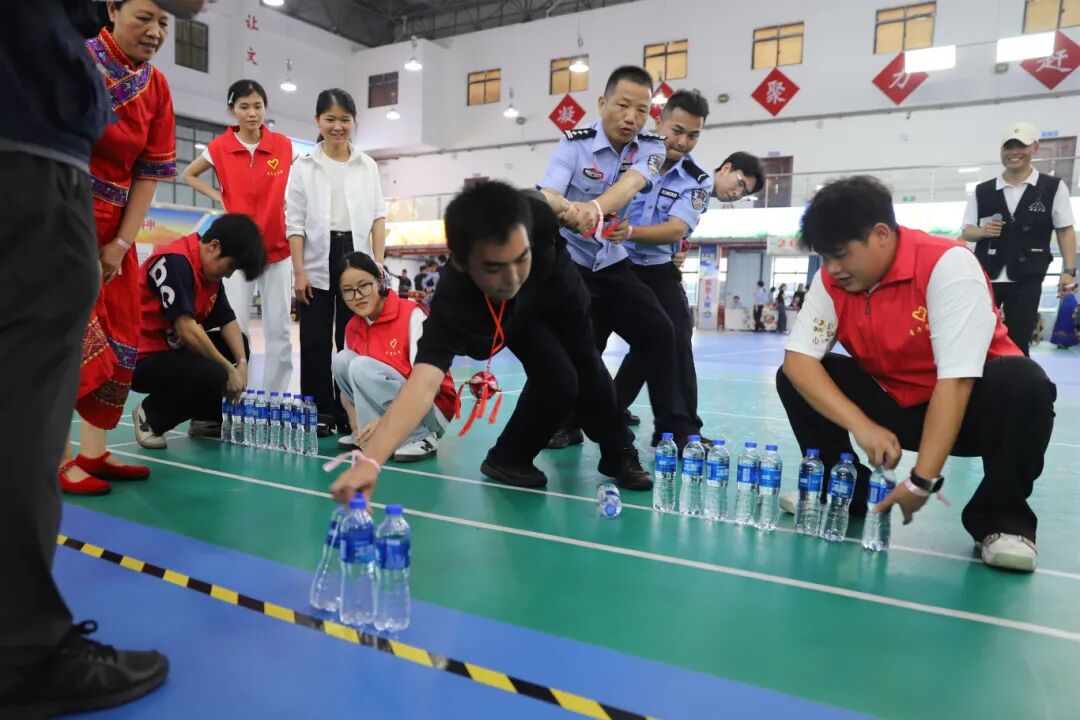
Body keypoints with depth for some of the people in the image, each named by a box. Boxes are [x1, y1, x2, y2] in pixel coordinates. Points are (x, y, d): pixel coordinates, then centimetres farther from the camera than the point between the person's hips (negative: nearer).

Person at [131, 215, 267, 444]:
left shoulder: (210, 269, 6)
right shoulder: (175, 261, -23)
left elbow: (228, 320, 5)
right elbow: (186, 330, -29)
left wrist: (241, 363, -11)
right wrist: (229, 370, -21)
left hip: (174, 348, 10)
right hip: (142, 358, -10)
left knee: (238, 343, 13)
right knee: (213, 376, -30)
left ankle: (207, 417, 13)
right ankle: (151, 416, -5)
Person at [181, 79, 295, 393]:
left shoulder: (283, 145, 0)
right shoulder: (219, 147, -1)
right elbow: (189, 174, 15)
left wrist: (291, 209, 5)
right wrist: (219, 198, 1)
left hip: (277, 248, 1)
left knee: (279, 328, 3)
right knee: (236, 328, -3)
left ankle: (274, 399, 12)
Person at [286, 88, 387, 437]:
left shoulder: (368, 166, 10)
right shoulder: (304, 166, 6)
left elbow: (378, 217, 6)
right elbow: (295, 222, 2)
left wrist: (378, 264, -4)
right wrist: (299, 270, -6)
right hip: (318, 260, 0)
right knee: (316, 341, 1)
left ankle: (349, 412, 10)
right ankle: (320, 412, 9)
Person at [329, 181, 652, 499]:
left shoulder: (534, 215, -46)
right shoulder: (453, 300, -50)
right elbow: (423, 382, -63)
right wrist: (370, 460, -74)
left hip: (555, 283, 3)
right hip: (518, 314, -3)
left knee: (586, 365, 14)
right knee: (559, 381, -20)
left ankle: (618, 453, 38)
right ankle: (508, 458, 8)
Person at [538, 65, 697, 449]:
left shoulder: (651, 147, -7)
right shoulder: (574, 142, -15)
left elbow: (630, 184, -29)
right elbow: (545, 196, -30)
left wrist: (593, 207, -51)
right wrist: (569, 211, -54)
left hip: (613, 263, 3)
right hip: (565, 262, -3)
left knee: (660, 332, -4)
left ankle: (673, 427, 7)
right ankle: (566, 423, 19)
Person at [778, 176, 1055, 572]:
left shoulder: (948, 264, -26)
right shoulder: (832, 279, -12)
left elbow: (956, 380, -31)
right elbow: (798, 359, -21)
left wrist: (922, 481, -34)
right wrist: (862, 426, -34)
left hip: (962, 403, -3)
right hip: (890, 403, 4)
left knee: (1023, 382, -35)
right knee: (796, 378, -14)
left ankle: (1001, 517, -12)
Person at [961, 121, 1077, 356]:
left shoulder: (1053, 187, 2)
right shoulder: (982, 191, 6)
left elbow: (1065, 231, 5)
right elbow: (966, 231, 10)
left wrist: (1068, 271, -2)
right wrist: (983, 231, -13)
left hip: (1026, 279, -1)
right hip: (986, 276, 1)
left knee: (1018, 342, 3)